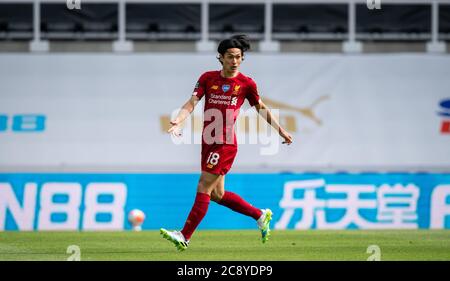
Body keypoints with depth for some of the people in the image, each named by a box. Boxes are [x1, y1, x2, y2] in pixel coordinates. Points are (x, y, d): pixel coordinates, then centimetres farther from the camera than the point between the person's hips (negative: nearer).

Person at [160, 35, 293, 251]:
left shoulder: (246, 84, -1)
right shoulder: (208, 78, 6)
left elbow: (261, 108, 14)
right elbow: (192, 103, -4)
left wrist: (280, 130, 20)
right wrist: (177, 121, -22)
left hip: (225, 144, -5)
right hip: (208, 142, 5)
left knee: (203, 189, -10)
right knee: (217, 195, 14)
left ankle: (185, 236, -8)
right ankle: (260, 215, 31)